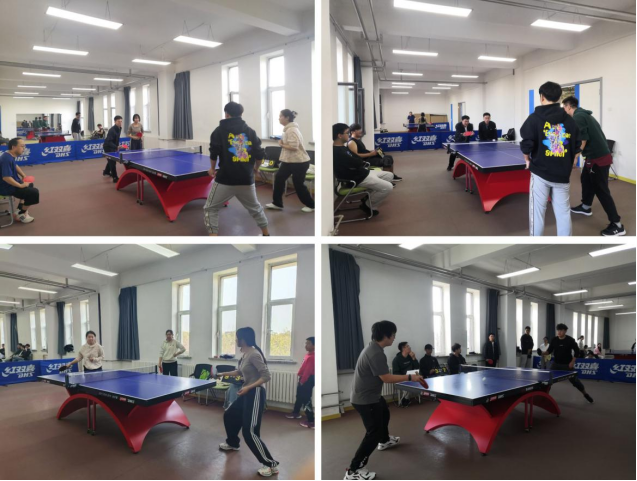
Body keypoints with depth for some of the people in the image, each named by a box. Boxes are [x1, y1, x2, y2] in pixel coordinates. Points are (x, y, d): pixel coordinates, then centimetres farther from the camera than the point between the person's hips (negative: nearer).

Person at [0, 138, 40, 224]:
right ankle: (21, 214, 2)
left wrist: (24, 176, 12)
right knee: (34, 192, -18)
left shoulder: (11, 155, 4)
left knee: (29, 185, 31)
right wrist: (21, 185, -25)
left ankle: (21, 209, 26)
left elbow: (15, 166, 25)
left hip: (11, 183, 11)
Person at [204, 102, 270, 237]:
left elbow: (214, 154, -6)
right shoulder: (251, 131, 6)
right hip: (247, 179, 4)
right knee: (255, 207, 25)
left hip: (226, 179, -3)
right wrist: (254, 167, 24)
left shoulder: (220, 130, -1)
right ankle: (266, 234, 31)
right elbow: (260, 156, 4)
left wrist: (213, 168, 13)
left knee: (211, 209, 10)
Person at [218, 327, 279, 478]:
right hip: (247, 393, 10)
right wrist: (224, 374, 30)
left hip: (255, 394, -10)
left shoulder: (253, 354, -22)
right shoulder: (245, 354, 8)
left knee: (250, 432, -13)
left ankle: (271, 465, -6)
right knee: (229, 415, 27)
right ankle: (233, 443, 52)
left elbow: (267, 376, -24)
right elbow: (241, 371, 26)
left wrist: (249, 387, -27)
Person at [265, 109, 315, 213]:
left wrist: (281, 144, -16)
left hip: (299, 162, -10)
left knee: (298, 184, 0)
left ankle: (311, 205, 18)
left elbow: (294, 147, -28)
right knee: (279, 178, 8)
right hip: (289, 161, 10)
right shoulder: (288, 129, 11)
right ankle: (277, 203, 17)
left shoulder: (292, 130, -21)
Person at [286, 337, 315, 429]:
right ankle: (296, 413, 44)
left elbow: (308, 370, -24)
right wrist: (300, 375, 13)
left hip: (308, 379, -11)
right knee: (299, 396, 25)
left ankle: (311, 422, -9)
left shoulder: (312, 356, -22)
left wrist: (302, 380, -21)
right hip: (303, 378, 11)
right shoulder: (308, 354, 11)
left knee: (306, 400, -11)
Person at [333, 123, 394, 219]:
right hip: (357, 179, -11)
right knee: (388, 187, -17)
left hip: (363, 172, 11)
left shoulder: (343, 148, 10)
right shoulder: (337, 152, -26)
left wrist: (361, 163, -8)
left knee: (389, 175, 15)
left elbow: (357, 159, 13)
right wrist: (363, 162, -2)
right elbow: (357, 163, -24)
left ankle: (369, 197, 13)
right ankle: (367, 206, 1)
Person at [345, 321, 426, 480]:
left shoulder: (372, 348, 4)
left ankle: (384, 441, 61)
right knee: (374, 433, -9)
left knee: (384, 414, 33)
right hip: (365, 399, -11)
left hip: (370, 395, 11)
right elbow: (386, 378, -28)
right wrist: (410, 377, -23)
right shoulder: (376, 353, -28)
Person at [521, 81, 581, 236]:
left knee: (537, 212, 6)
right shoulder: (569, 120, 4)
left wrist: (528, 159, 5)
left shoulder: (534, 118, -7)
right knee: (564, 213, 9)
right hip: (563, 174, 3)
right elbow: (577, 146, 6)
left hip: (540, 173, -3)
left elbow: (527, 144, -13)